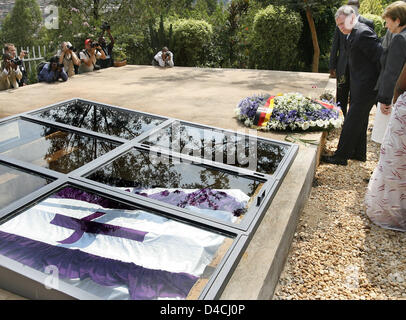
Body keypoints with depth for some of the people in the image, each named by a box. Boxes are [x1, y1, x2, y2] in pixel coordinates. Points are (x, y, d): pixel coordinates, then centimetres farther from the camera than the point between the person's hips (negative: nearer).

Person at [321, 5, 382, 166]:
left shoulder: (363, 33, -19)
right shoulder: (353, 34, 11)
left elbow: (381, 58, -20)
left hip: (366, 88, -10)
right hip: (359, 87, 10)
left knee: (351, 122, -3)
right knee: (359, 121, 19)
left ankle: (341, 156, 7)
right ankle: (359, 153, 32)